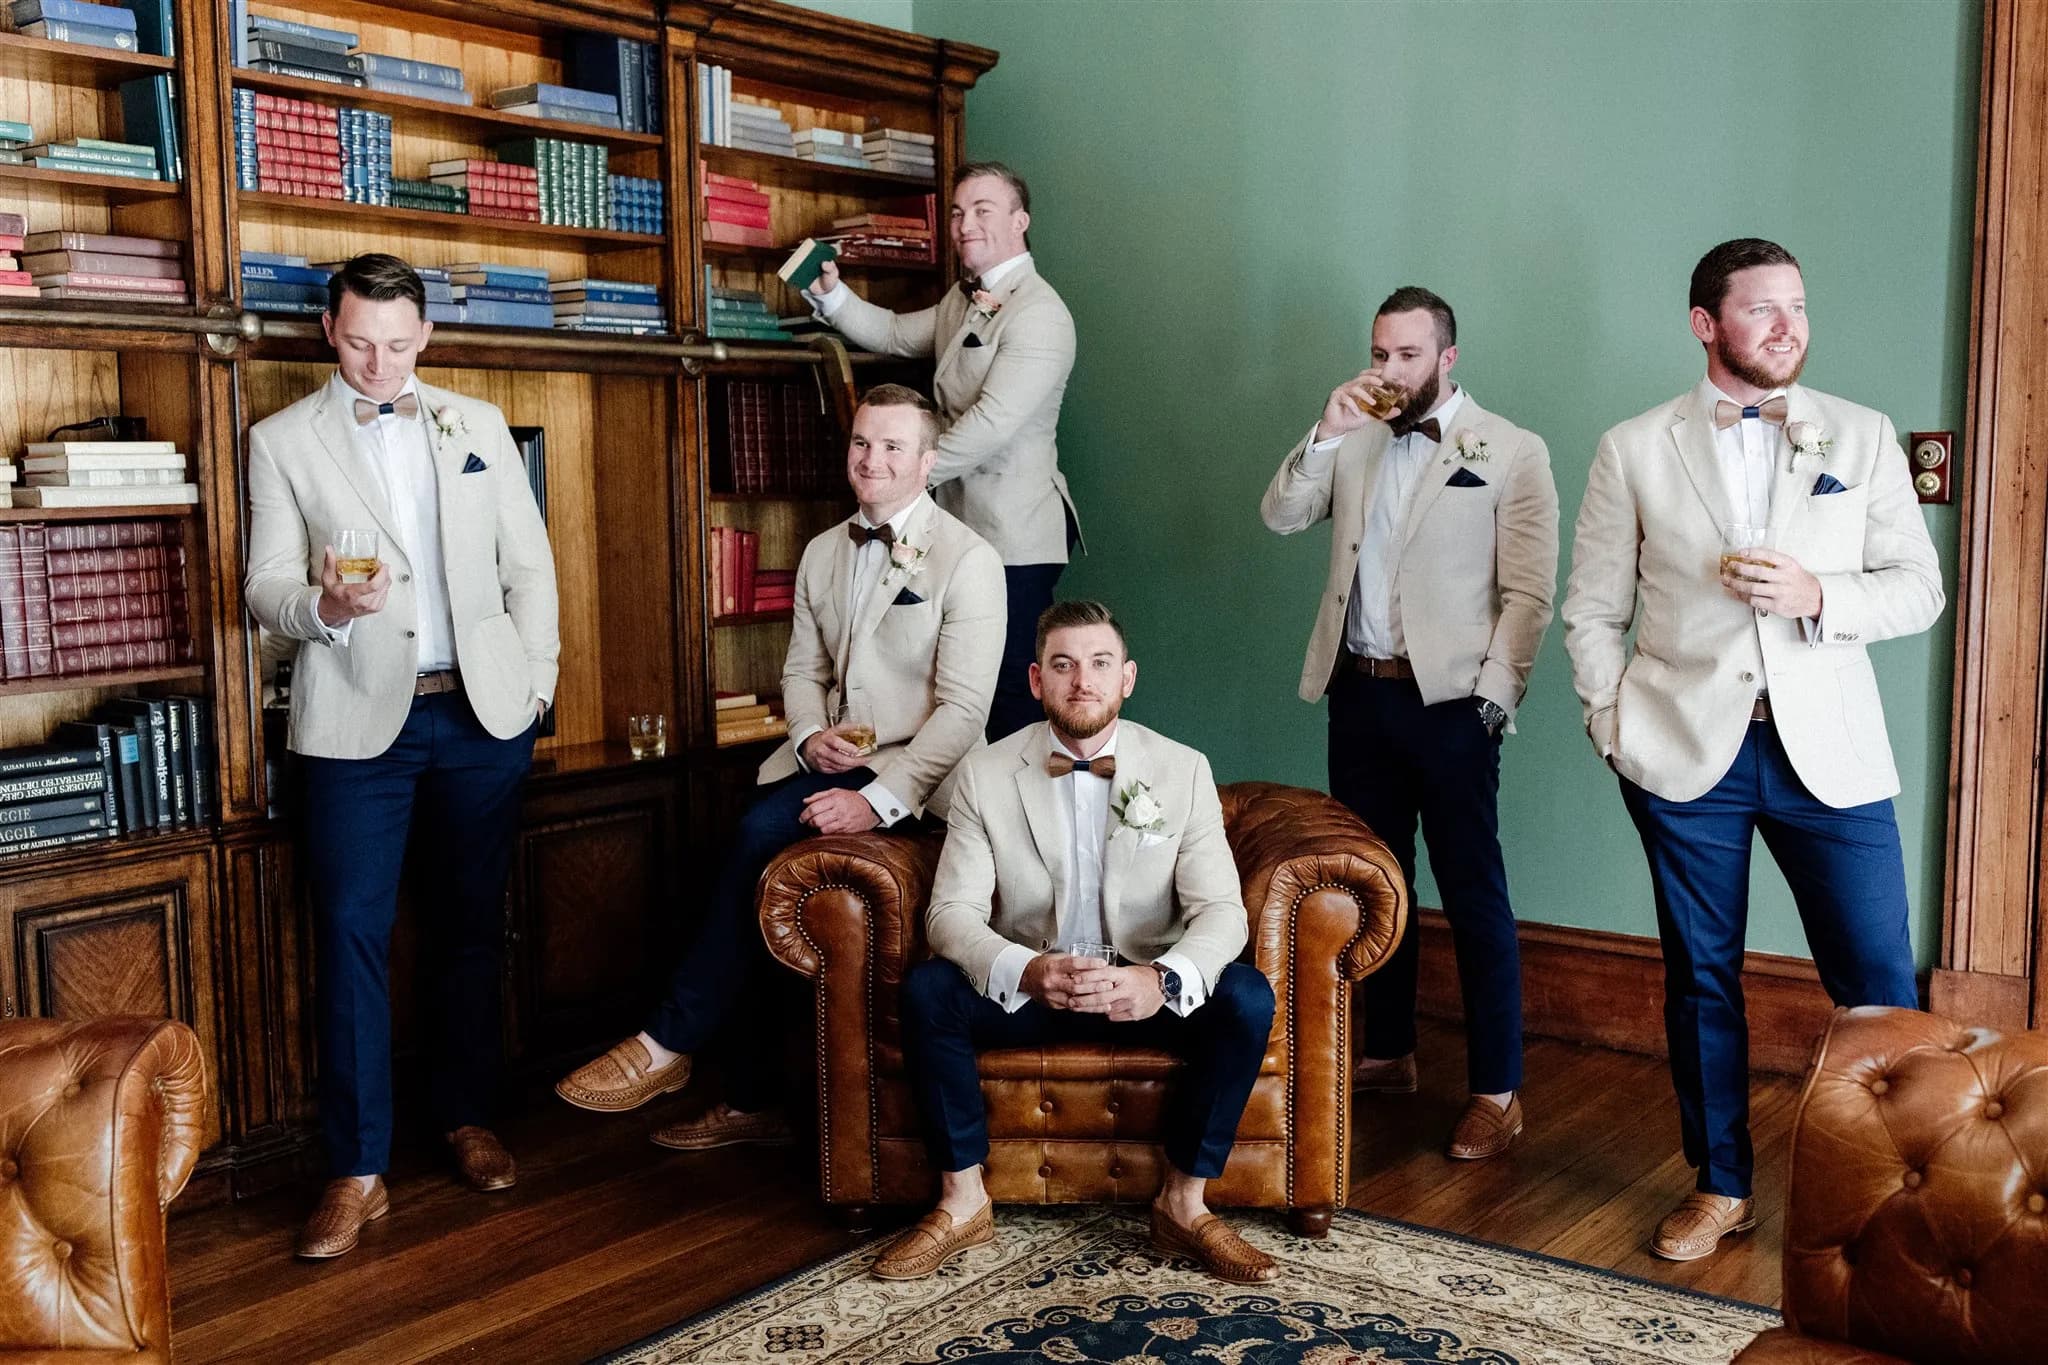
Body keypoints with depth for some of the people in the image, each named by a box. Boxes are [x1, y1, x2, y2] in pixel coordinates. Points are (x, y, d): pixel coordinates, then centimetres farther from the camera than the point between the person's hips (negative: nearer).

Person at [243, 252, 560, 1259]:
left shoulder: (478, 425, 12)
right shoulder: (282, 441, 5)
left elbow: (529, 563, 11)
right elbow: (266, 588, 1)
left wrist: (534, 677, 3)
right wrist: (325, 606, -21)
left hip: (481, 712, 2)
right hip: (359, 720, -2)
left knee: (472, 924, 10)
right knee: (352, 933, -5)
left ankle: (467, 1118, 26)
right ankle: (357, 1170, 2)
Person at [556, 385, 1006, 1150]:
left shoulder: (967, 560, -7)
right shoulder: (822, 554, 15)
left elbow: (964, 707, -14)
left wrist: (877, 800, -22)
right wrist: (810, 736, -6)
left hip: (912, 773, -6)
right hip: (829, 762, 6)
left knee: (764, 834, -27)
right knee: (761, 886, -19)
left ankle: (669, 1044, -13)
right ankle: (757, 1101, -3)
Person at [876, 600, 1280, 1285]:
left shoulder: (1183, 771, -5)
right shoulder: (985, 774, -5)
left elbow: (1221, 910, -11)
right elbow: (952, 911, -11)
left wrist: (1163, 980, -34)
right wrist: (1025, 970, -33)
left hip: (1145, 989, 0)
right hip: (1025, 990, 0)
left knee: (1248, 997, -27)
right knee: (926, 988, -27)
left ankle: (1183, 1203, -8)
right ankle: (962, 1203, -9)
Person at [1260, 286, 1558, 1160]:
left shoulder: (1511, 453, -4)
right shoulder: (1356, 440, 11)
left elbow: (1529, 591, -7)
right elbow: (1280, 517, 2)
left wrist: (1494, 694, -14)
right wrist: (1325, 432, -9)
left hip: (1447, 698, -5)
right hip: (1358, 691, 6)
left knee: (1473, 894, -2)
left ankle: (1497, 1089, 7)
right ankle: (1386, 1053, 29)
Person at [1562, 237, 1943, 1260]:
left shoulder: (1862, 438, 6)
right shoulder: (1634, 450, 4)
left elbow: (1919, 589, 5)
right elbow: (1592, 611, 6)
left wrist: (1815, 595, -13)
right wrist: (1615, 726, -4)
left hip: (1827, 751, 0)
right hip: (1688, 753, 0)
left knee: (1879, 984, -1)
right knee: (1701, 978, 10)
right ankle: (1720, 1185, 25)